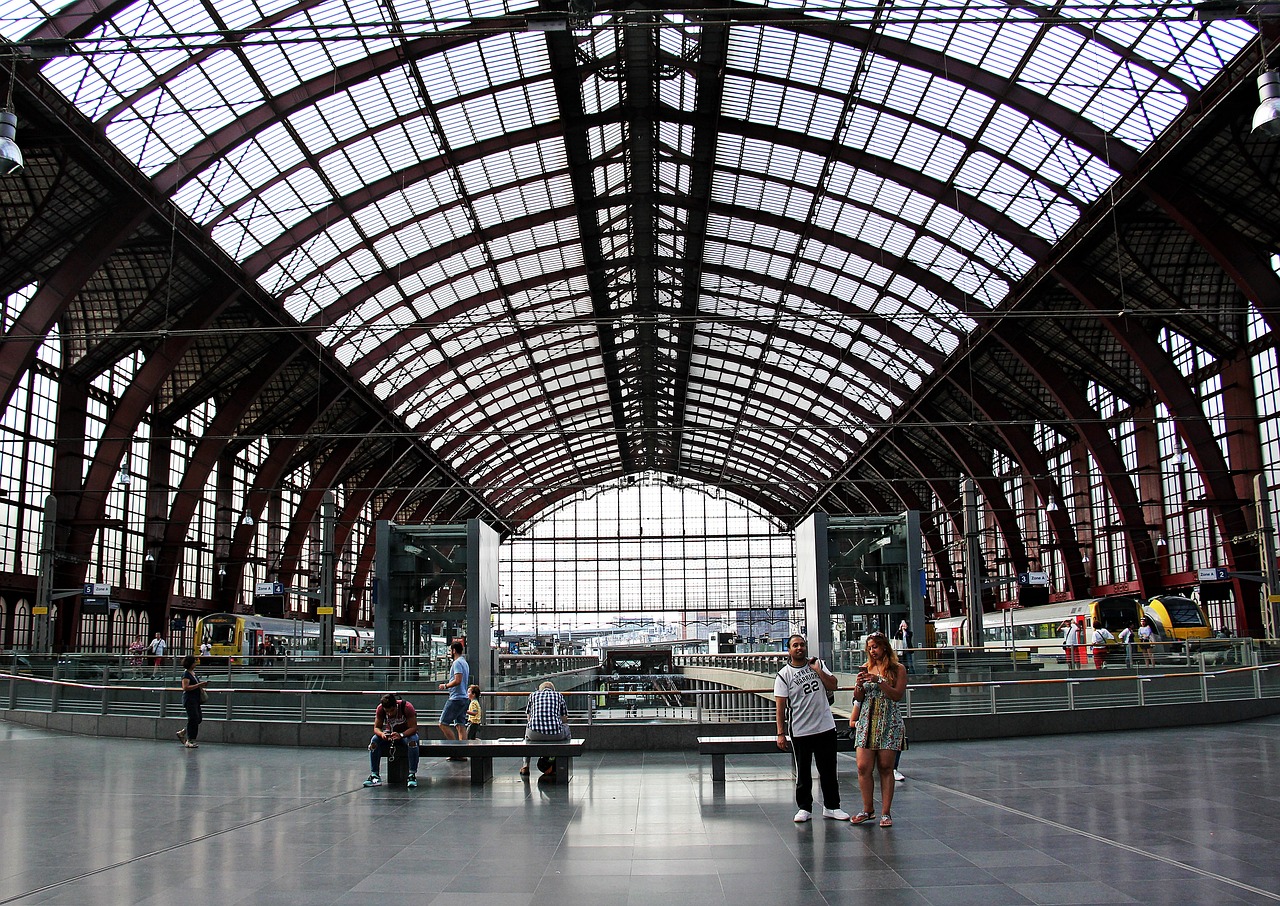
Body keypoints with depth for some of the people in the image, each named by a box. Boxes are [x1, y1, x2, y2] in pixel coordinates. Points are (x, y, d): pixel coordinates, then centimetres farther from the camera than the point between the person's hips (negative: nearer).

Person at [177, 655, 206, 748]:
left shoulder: (193, 672, 14)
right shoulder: (186, 674, -14)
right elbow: (185, 687, -22)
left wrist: (201, 685, 8)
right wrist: (198, 685, -22)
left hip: (195, 699, 9)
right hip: (189, 699, -9)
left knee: (199, 718, 10)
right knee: (193, 719, -6)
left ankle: (182, 733, 23)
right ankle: (190, 741, 2)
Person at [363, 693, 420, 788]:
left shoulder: (407, 707, -28)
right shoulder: (380, 709, -18)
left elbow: (413, 728, -27)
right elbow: (376, 727, -11)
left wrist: (401, 735, -45)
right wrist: (381, 734, -35)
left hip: (407, 733, -3)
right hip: (390, 733, 3)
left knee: (412, 741, -38)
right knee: (374, 742, -25)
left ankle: (412, 775, -32)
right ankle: (375, 775, -22)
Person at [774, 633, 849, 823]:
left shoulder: (818, 664, 6)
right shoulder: (783, 675, -7)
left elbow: (833, 685, 4)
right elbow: (780, 706, -8)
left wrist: (818, 670, -8)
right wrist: (781, 733, -12)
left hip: (826, 727, 3)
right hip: (800, 732, -3)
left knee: (829, 770, 11)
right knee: (802, 773, 5)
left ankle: (831, 807, 23)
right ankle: (804, 808, 18)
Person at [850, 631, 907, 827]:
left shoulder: (898, 669, 2)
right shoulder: (866, 668, 11)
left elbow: (897, 695, -10)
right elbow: (858, 699, 12)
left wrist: (879, 681, -19)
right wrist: (859, 685, -9)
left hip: (889, 723, -3)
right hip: (867, 722, 3)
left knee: (885, 767, -1)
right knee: (863, 767, -4)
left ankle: (886, 812, 6)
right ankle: (868, 809, 9)